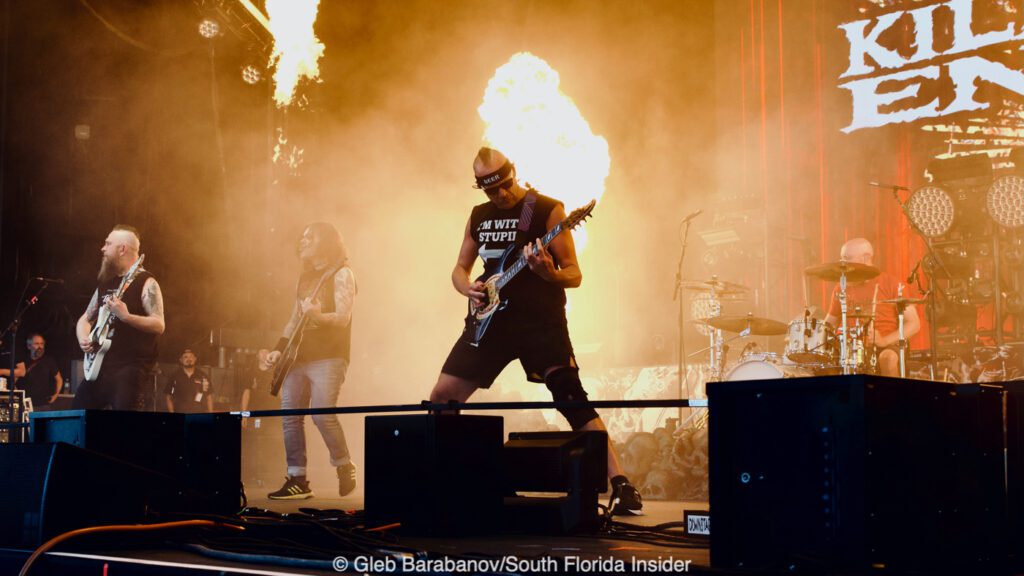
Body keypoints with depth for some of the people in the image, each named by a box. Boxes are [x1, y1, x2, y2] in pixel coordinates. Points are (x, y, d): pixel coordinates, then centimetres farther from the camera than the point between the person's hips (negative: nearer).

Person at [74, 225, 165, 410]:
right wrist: (84, 339, 1)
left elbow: (159, 325, -15)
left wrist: (126, 316, -28)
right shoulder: (106, 282, 16)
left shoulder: (146, 282, -6)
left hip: (131, 367, -8)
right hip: (100, 367, 8)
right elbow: (85, 319, 22)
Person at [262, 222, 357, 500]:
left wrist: (317, 317, -34)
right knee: (289, 414, 0)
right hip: (300, 356, 8)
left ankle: (345, 467, 2)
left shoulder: (341, 273, -4)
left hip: (328, 357, -8)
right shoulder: (306, 276, 20)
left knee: (322, 413, -19)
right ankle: (297, 480, 5)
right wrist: (279, 349, 12)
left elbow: (343, 317, -16)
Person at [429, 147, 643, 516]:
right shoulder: (479, 215, 12)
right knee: (442, 396, 4)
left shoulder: (547, 210, -4)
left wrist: (549, 274, -28)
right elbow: (460, 267, 22)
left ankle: (620, 485, -15)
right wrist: (469, 288, -1)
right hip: (492, 319, 6)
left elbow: (574, 275, -5)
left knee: (572, 399, -17)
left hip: (540, 321, -5)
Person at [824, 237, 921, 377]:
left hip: (887, 346, -3)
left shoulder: (892, 284, -3)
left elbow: (914, 324, -5)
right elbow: (829, 324, 20)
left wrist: (884, 340, -19)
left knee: (888, 358, -37)